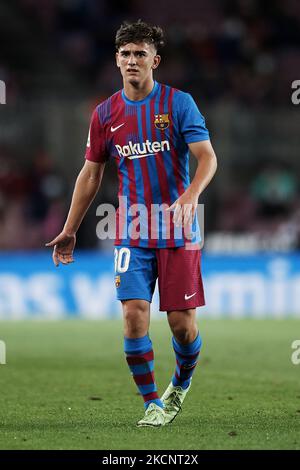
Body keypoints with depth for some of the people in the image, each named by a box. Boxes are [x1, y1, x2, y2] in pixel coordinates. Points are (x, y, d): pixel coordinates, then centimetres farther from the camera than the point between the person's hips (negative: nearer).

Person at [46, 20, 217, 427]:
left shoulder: (178, 103, -4)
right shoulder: (106, 114, 6)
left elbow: (207, 156, -11)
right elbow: (91, 173, 14)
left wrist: (190, 195, -31)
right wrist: (69, 231, 13)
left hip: (177, 230, -2)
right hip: (132, 231, 2)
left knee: (182, 322, -2)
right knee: (134, 314, -12)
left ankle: (181, 385, 29)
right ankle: (153, 404, 2)